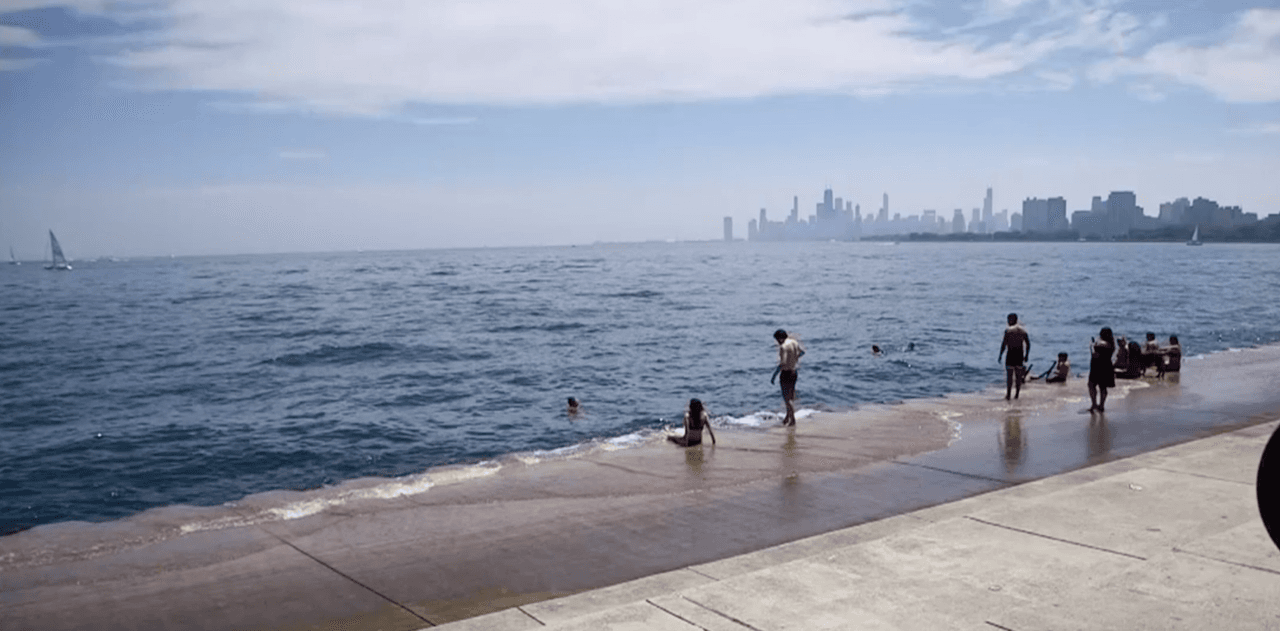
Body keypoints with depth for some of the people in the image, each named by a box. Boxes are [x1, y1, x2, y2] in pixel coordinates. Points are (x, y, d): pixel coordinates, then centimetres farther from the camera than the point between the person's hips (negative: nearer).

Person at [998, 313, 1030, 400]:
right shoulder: (1023, 330, 8)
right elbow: (1028, 344, 9)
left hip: (1011, 354, -5)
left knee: (1009, 375, -3)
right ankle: (1017, 394, 14)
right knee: (1018, 376, 11)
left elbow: (1004, 344, -12)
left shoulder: (1008, 330, -9)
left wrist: (1000, 355, -6)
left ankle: (1008, 395, -6)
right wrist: (1026, 355, 16)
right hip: (1020, 355, 5)